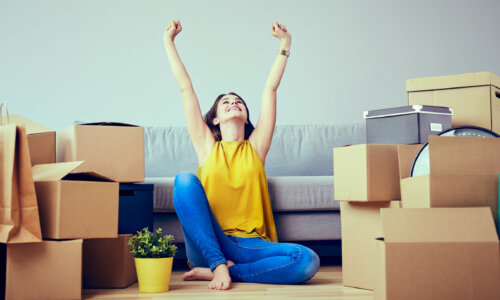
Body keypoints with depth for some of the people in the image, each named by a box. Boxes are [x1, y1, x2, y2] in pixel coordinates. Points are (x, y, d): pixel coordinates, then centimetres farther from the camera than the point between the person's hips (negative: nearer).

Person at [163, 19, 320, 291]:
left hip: (250, 245, 1)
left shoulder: (255, 147, 15)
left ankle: (217, 271, -19)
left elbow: (270, 88, 17)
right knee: (185, 179, -23)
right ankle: (218, 265, -27)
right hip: (208, 245, -1)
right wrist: (168, 41, 17)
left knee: (307, 261, -28)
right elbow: (186, 88, 14)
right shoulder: (207, 146, 14)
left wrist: (285, 44, 19)